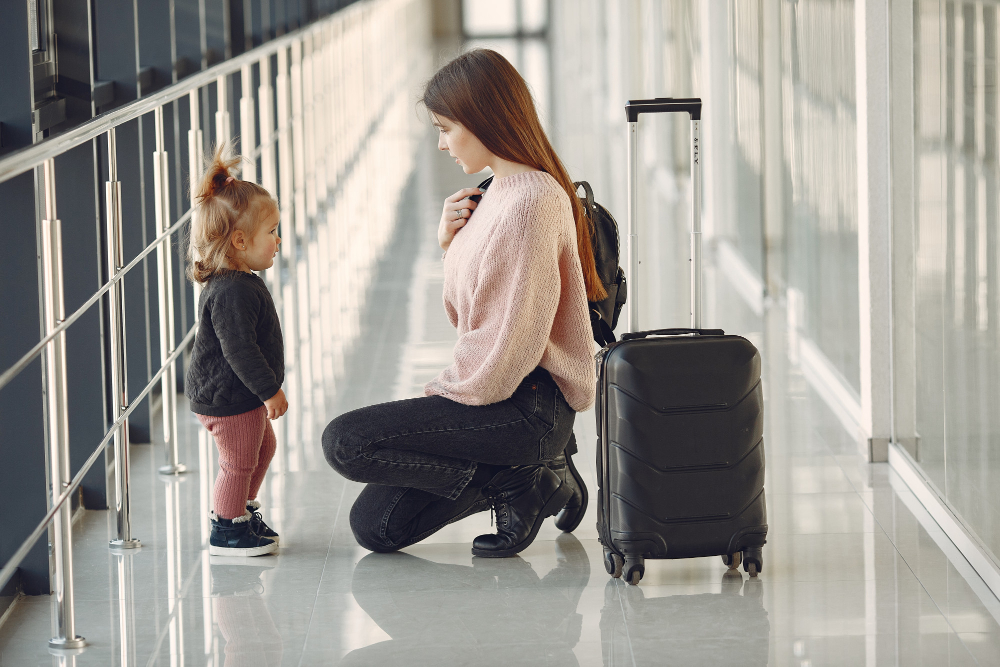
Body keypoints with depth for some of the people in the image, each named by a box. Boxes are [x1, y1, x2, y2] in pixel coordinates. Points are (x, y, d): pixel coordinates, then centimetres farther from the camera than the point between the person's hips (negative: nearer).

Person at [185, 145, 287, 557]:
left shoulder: (240, 283, 8)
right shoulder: (231, 292, -27)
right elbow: (239, 349, -29)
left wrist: (267, 389, 26)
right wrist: (270, 390, -23)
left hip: (243, 395, 11)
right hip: (228, 397, -11)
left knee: (262, 447, 22)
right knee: (239, 460, 1)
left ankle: (243, 512, 37)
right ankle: (227, 530, 15)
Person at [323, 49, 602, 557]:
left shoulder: (531, 201, -19)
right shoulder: (496, 194, 13)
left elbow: (510, 342, -21)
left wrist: (443, 392, -9)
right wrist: (451, 244, 1)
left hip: (528, 403, -10)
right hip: (502, 390, 10)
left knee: (345, 442, -18)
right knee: (375, 527, 6)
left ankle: (521, 483, -7)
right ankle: (535, 468, 13)